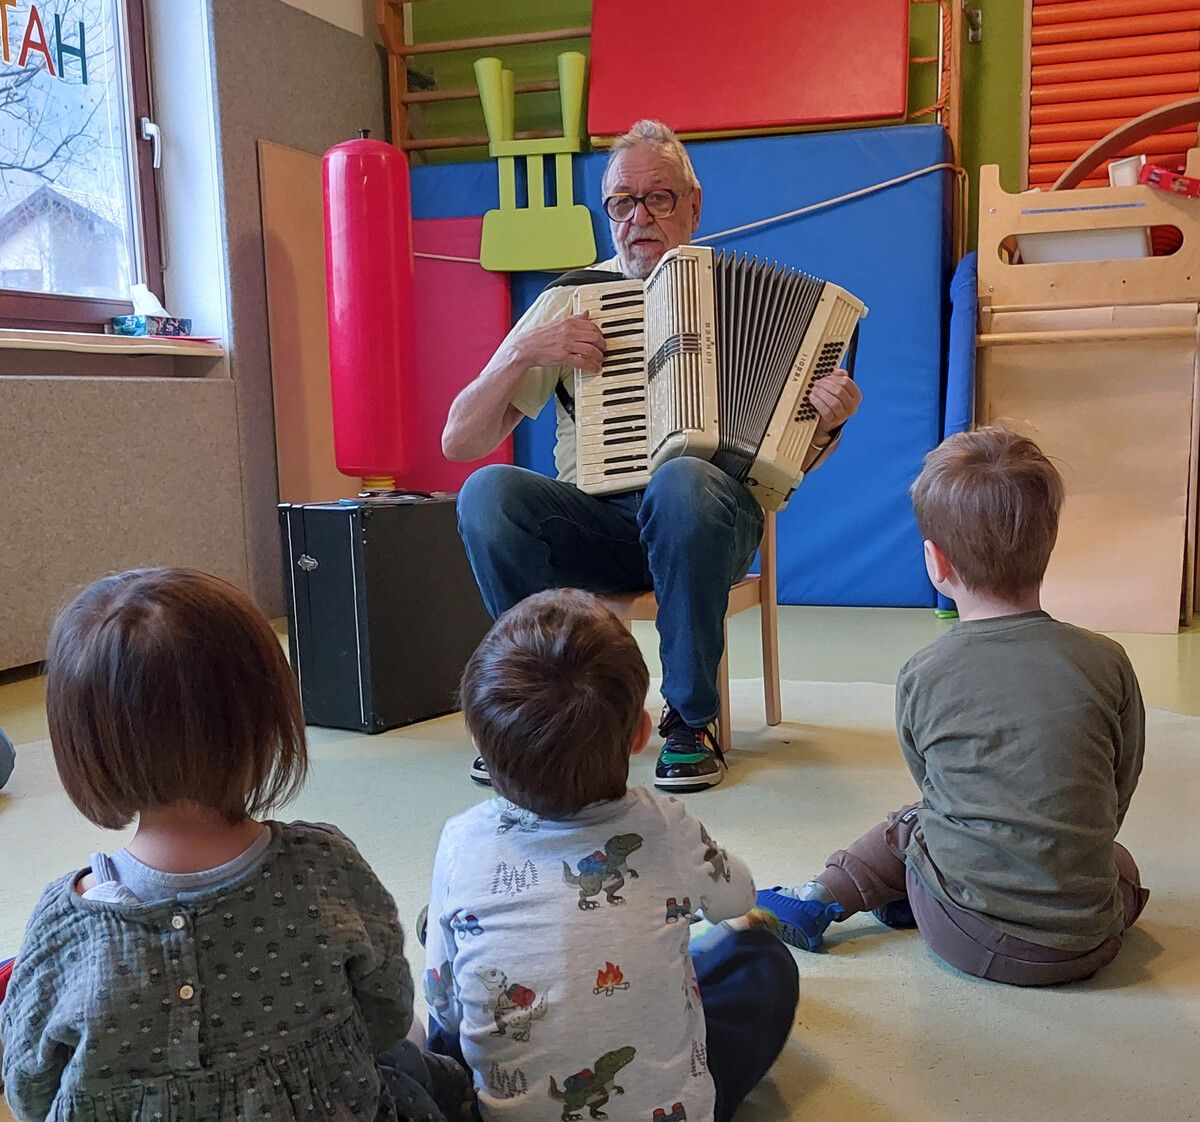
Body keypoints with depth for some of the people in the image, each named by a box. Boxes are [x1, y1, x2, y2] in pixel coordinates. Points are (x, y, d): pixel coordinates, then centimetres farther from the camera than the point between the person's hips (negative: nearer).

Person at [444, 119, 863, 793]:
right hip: (594, 520, 1)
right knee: (487, 491, -28)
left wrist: (826, 425, -12)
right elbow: (459, 442, 6)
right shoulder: (568, 302, 11)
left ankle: (692, 720, -17)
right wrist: (523, 354, -8)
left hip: (706, 517, -1)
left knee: (681, 484, -36)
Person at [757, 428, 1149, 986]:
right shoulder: (1107, 662, -7)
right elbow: (1117, 798, 6)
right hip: (1083, 946, 1)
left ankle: (815, 899, 20)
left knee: (912, 822, 29)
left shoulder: (921, 677, -8)